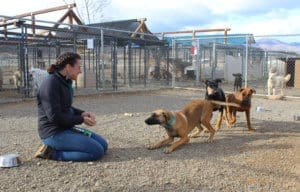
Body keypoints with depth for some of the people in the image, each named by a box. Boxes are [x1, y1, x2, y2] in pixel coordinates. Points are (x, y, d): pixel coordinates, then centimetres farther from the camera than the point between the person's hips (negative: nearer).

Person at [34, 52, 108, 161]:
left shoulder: (64, 82, 11)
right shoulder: (51, 83, -18)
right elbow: (55, 116, -23)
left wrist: (82, 113, 4)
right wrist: (81, 120, -13)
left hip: (66, 129, 10)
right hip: (54, 133, -10)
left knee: (103, 145, 8)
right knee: (97, 151, -17)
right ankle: (52, 153, -8)